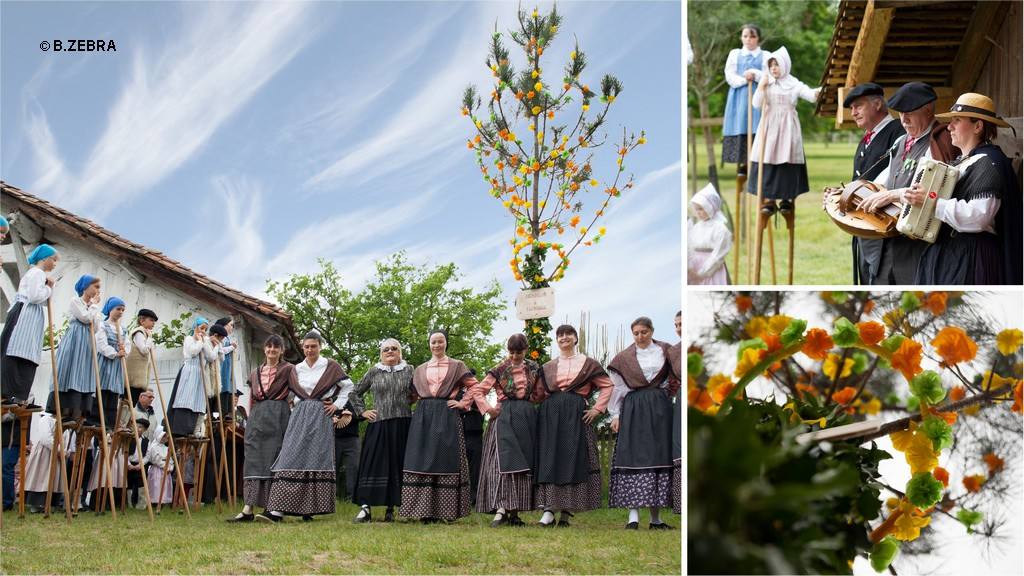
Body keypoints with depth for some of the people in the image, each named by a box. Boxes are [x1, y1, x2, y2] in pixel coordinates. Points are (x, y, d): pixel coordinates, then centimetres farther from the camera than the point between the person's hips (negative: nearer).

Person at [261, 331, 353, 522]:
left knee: (317, 459, -5)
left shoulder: (330, 366, 4)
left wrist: (337, 405, 4)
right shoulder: (297, 369, 12)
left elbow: (348, 385, 9)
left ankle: (309, 509, -1)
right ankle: (277, 511, -17)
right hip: (300, 416, 2)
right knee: (291, 458, -9)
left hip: (321, 416, -2)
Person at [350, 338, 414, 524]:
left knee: (397, 465, 1)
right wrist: (362, 411, 7)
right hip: (378, 425, 0)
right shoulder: (373, 372, 10)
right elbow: (355, 393, 16)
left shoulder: (409, 371, 9)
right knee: (373, 464, -7)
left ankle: (391, 508, 7)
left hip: (402, 425, 0)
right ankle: (365, 506, -9)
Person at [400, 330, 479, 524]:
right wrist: (420, 406, 8)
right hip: (423, 419, 3)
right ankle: (425, 510, -3)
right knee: (422, 462, -4)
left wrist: (463, 403, -2)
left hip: (447, 419, -3)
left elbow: (475, 386, 5)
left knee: (446, 461, -6)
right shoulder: (420, 369, 17)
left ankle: (448, 511, -5)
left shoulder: (457, 366, 8)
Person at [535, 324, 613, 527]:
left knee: (573, 459, -6)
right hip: (550, 415, 2)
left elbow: (607, 385, 8)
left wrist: (597, 409, -1)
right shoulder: (547, 367, 17)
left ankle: (565, 512, -4)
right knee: (549, 459, -8)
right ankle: (548, 509, -13)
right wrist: (541, 408, 6)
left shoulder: (588, 363, 9)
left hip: (575, 416, -2)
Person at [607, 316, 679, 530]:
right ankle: (633, 516, -14)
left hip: (659, 409, 1)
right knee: (634, 458, -9)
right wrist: (615, 415, 3)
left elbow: (676, 379, 10)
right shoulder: (624, 358, 10)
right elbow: (616, 388, 9)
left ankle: (656, 517, 3)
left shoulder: (664, 351, 10)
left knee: (658, 458, 0)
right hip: (633, 410, -1)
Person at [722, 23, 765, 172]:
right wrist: (744, 79, -12)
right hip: (738, 97, 1)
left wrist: (755, 74, -15)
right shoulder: (735, 54, 14)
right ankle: (742, 163, -2)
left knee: (757, 129, -10)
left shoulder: (765, 56, 11)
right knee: (740, 128, -5)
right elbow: (730, 76, 3)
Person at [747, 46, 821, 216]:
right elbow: (756, 104, -1)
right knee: (768, 161, -5)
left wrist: (818, 92, -35)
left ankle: (786, 200, 5)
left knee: (787, 162, -3)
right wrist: (762, 86, -11)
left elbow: (810, 95, -13)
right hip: (769, 127, 1)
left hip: (788, 127, -1)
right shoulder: (766, 84, 7)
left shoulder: (794, 84, 2)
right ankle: (768, 200, -1)